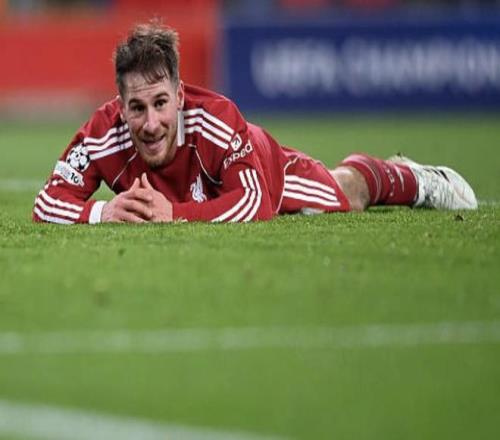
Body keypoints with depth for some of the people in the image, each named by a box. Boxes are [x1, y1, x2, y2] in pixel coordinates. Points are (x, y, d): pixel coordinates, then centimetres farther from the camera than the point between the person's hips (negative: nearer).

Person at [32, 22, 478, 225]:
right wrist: (104, 212, -56)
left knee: (348, 192, 23)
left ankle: (413, 178, 58)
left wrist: (176, 214, -56)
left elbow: (255, 201, -47)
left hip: (269, 174, -3)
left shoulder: (215, 118, -48)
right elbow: (48, 201, -37)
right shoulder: (104, 134, -42)